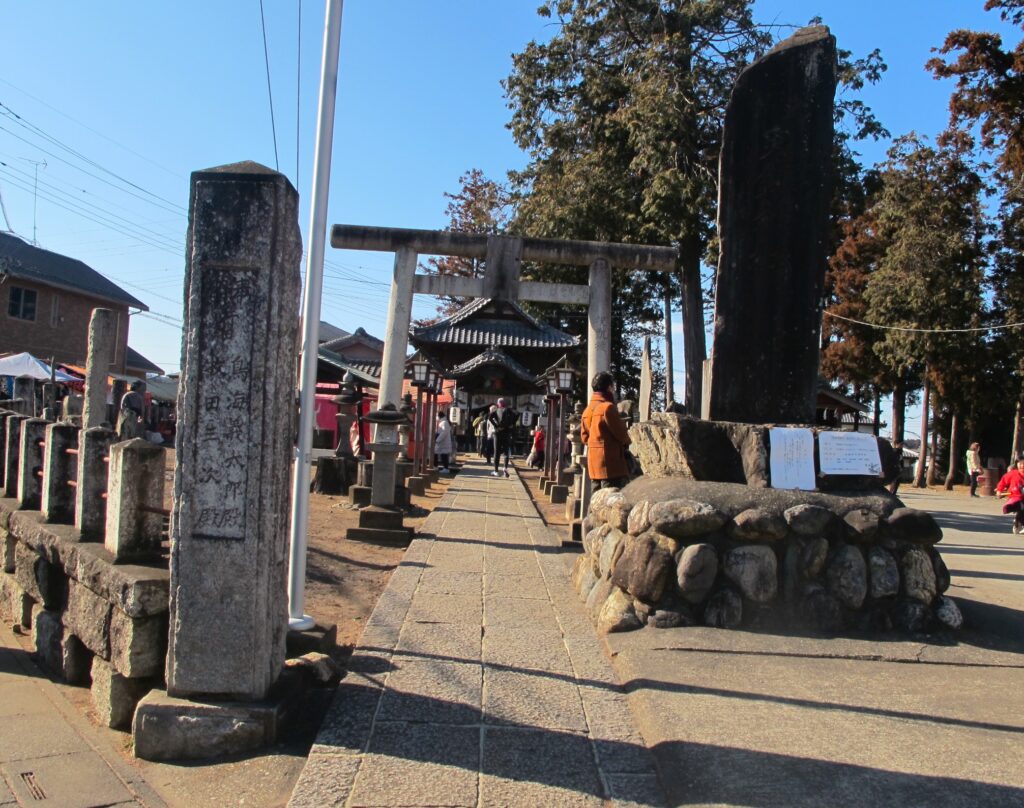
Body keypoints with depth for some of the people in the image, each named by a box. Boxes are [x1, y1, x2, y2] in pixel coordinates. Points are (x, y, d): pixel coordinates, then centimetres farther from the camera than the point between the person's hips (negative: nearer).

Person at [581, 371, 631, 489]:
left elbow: (584, 437, 16)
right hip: (611, 464, -9)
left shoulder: (588, 410, 13)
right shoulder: (608, 407, -13)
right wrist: (627, 442, 8)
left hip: (594, 464, 9)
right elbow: (621, 433, -12)